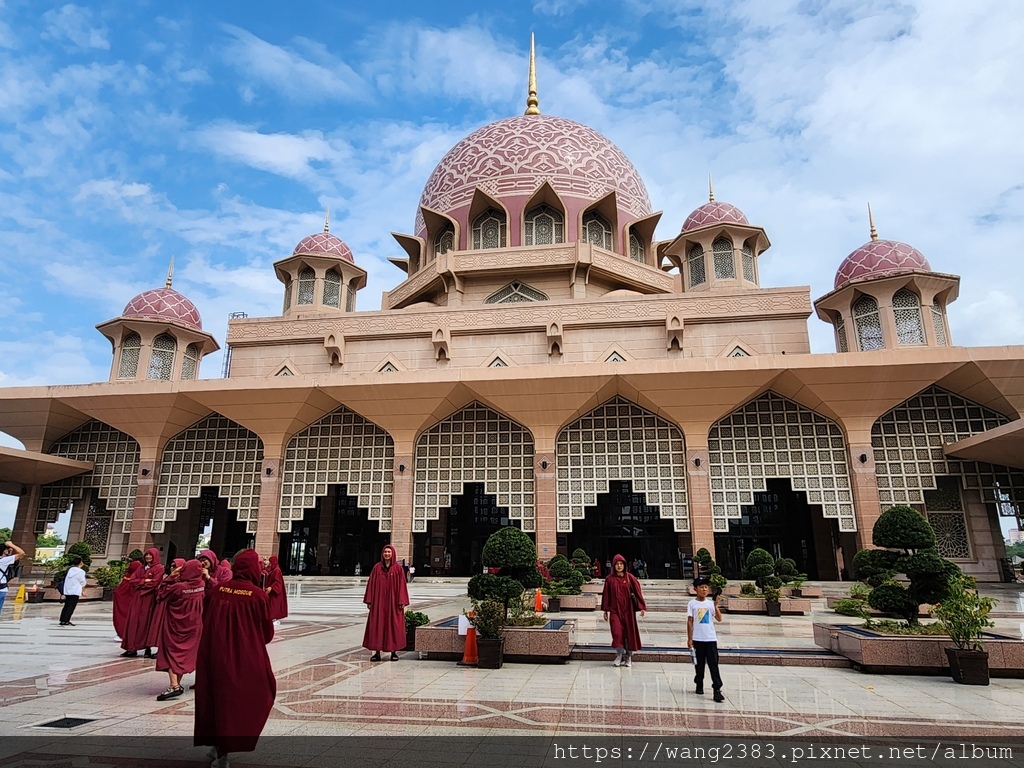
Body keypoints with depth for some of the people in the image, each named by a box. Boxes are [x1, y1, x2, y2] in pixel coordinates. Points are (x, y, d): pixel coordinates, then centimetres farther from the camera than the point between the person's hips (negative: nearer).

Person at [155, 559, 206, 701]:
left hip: (175, 625, -5)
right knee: (184, 652, 16)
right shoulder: (201, 586, -9)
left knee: (171, 652, 0)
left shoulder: (178, 587, -23)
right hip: (193, 626, 5)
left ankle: (174, 685, -14)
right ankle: (178, 684, 24)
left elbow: (163, 592, -8)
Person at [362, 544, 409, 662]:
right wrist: (369, 600, -1)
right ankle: (377, 652, 9)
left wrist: (402, 602, -9)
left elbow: (401, 585, -3)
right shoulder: (377, 567, 5)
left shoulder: (398, 568, 0)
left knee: (393, 625, 2)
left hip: (393, 601, -2)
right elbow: (371, 583, 4)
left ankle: (394, 652, 12)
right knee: (377, 625, 1)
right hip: (379, 601, 2)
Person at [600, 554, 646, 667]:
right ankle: (619, 655, 9)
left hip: (628, 609, 0)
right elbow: (606, 595, 4)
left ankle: (629, 656, 20)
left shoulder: (630, 577, -2)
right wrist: (605, 611, 4)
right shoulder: (610, 579, 0)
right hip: (615, 609, 0)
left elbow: (637, 592, -2)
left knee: (629, 632, 5)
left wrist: (642, 607, -9)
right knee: (617, 631, -9)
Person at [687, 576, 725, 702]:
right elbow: (689, 622, -1)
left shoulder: (711, 603, 4)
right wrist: (689, 639, -4)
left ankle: (717, 690, -5)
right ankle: (699, 685, 27)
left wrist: (716, 606, -16)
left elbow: (719, 619, -4)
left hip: (711, 639, 1)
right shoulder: (692, 604, -2)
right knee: (699, 664, 11)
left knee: (713, 665, -4)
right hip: (698, 639, -1)